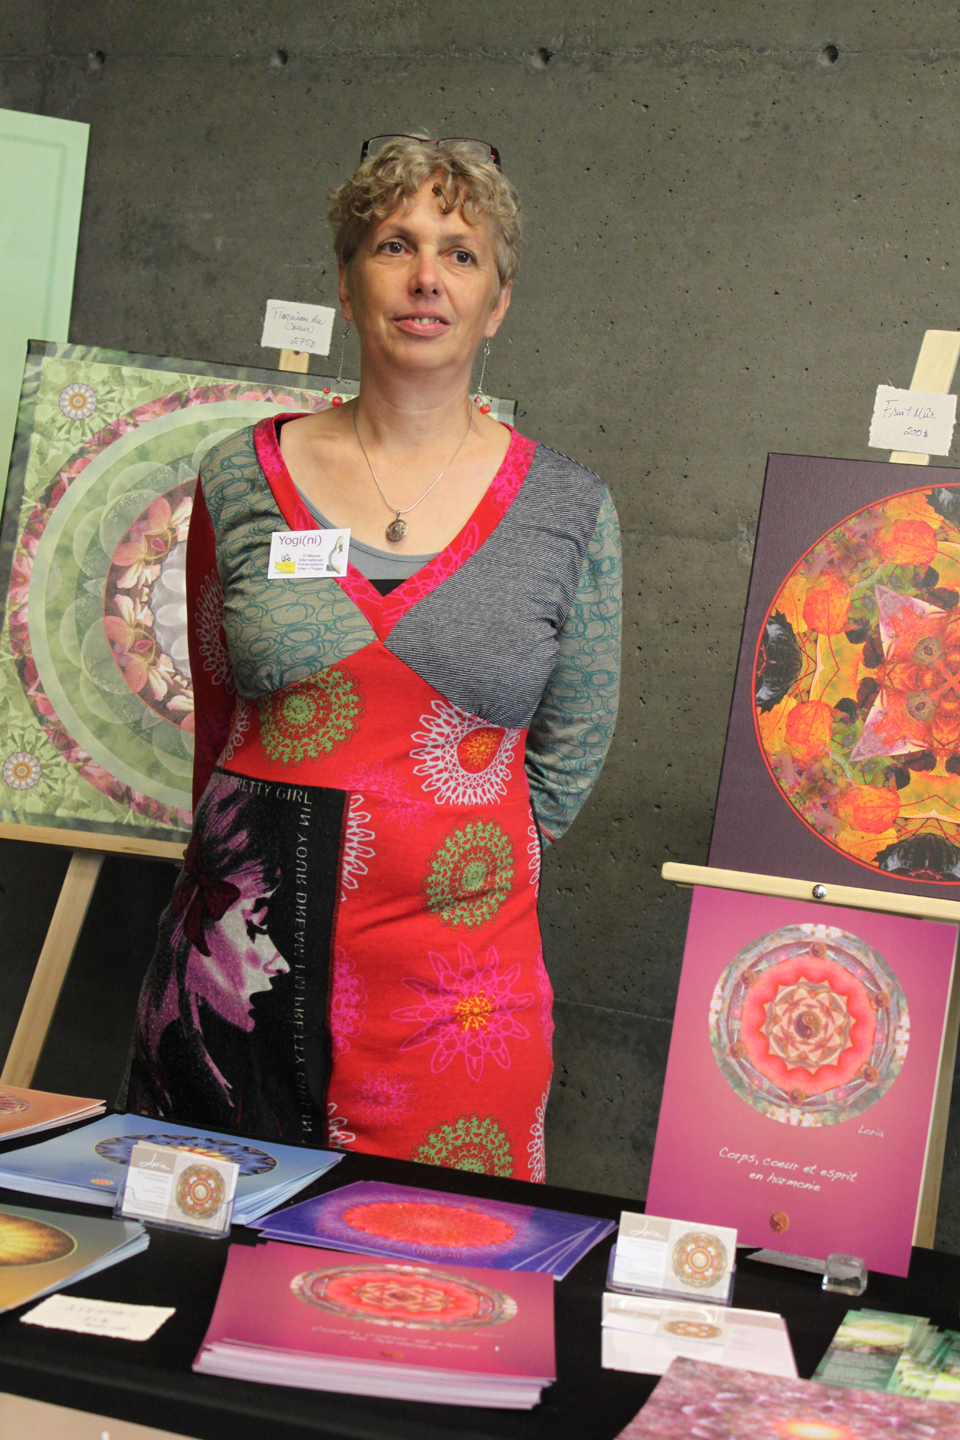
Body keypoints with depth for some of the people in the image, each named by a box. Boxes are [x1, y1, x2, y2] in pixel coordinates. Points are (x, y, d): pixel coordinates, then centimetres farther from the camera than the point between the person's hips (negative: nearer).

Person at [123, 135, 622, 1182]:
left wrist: (446, 868, 5)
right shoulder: (241, 478, 3)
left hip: (458, 978, -1)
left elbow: (566, 761, 7)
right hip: (247, 958, 1)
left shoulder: (567, 511, 0)